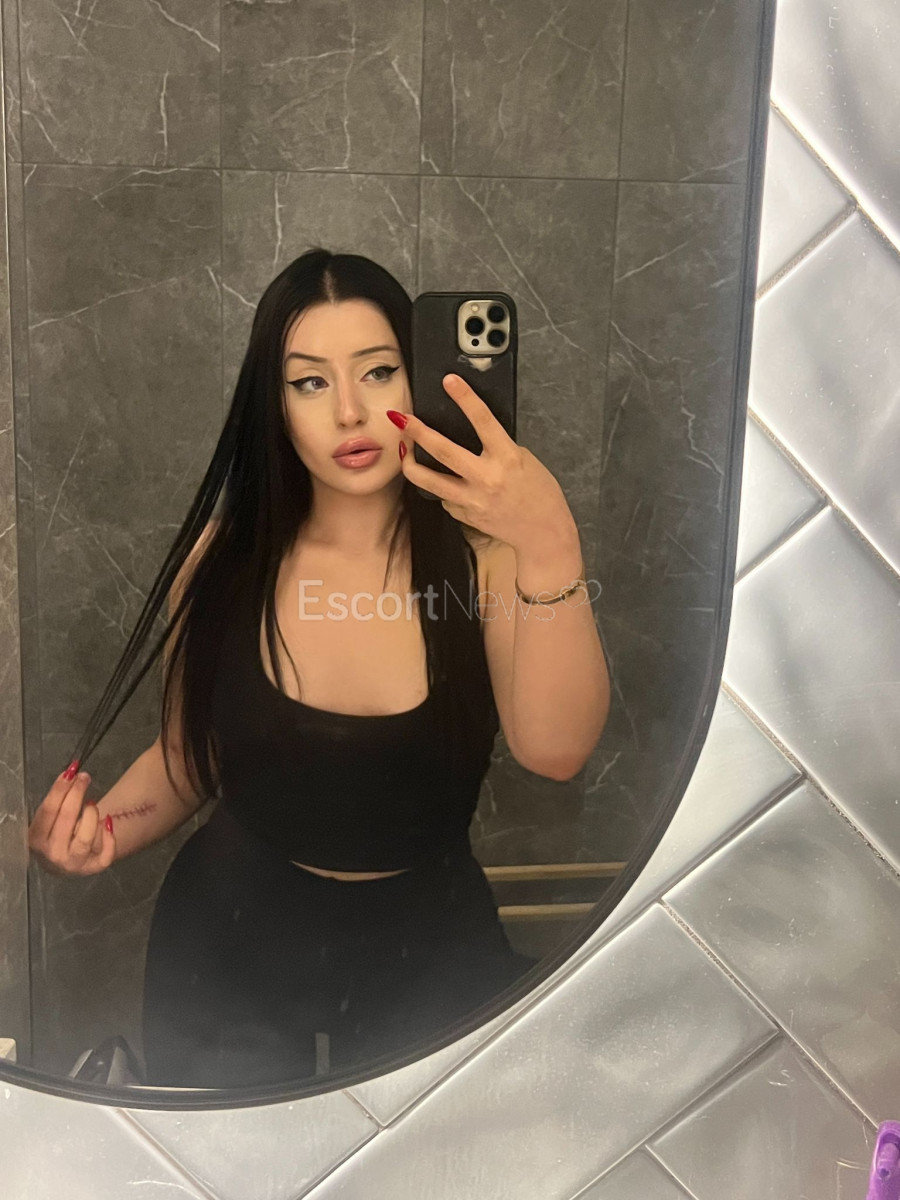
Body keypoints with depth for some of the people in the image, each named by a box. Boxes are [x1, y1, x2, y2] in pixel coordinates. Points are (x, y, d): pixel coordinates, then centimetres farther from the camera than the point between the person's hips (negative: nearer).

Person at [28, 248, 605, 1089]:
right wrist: (101, 831, -17)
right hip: (233, 948, 1)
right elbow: (186, 761, 4)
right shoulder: (224, 557, -10)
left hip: (429, 946, -1)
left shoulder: (479, 549, -15)